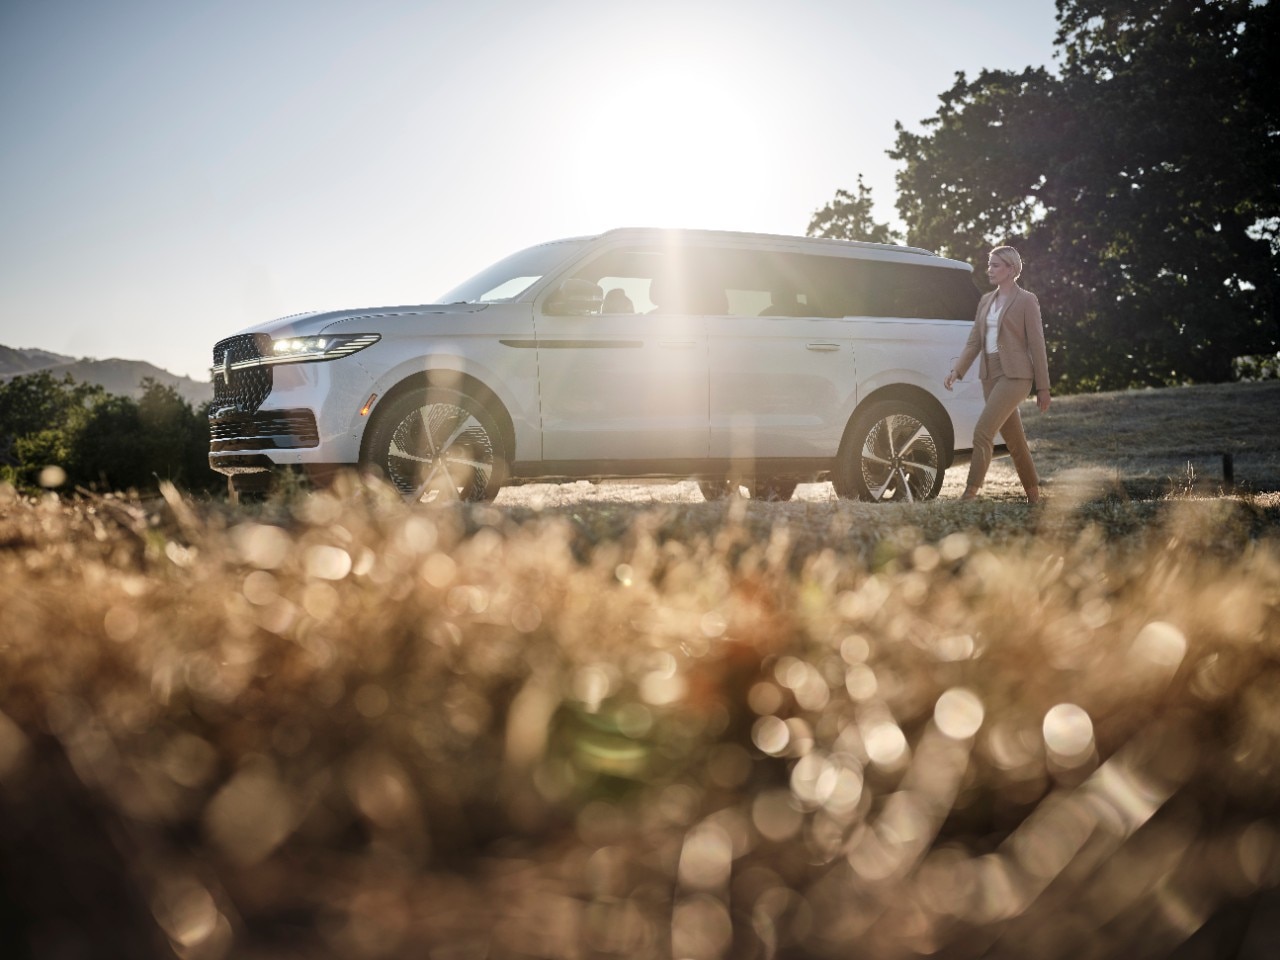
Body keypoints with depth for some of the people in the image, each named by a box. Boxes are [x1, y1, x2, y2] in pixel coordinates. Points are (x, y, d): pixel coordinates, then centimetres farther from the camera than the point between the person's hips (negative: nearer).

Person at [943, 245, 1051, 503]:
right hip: (990, 375, 7)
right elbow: (974, 342, 14)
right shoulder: (986, 301, 15)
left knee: (983, 432, -18)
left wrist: (1043, 388, -6)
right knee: (1014, 440, 11)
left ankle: (970, 493, -18)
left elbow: (1037, 346, -5)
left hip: (1014, 375, -7)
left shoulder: (1026, 301, -4)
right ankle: (1034, 496, 21)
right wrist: (957, 370, 0)